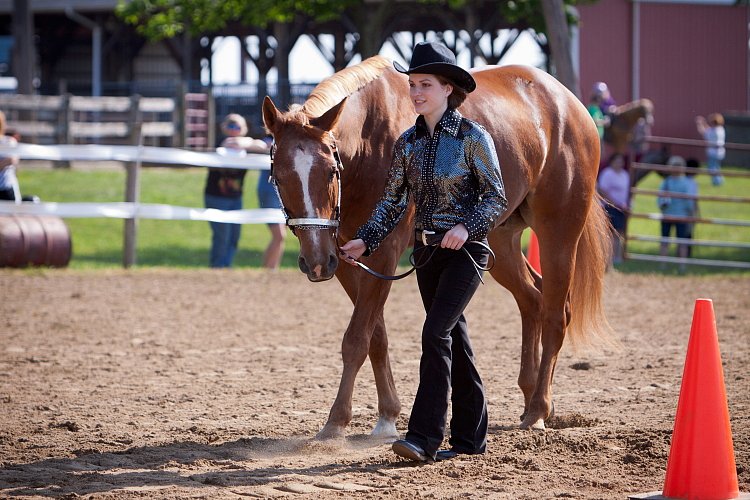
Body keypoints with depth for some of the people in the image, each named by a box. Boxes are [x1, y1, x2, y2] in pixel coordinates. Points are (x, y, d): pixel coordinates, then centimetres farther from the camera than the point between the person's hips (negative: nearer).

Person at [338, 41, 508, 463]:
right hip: (428, 252, 6)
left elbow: (497, 198, -10)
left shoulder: (472, 137, -9)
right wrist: (365, 241, -1)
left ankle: (425, 438, -19)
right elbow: (393, 202, 11)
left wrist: (468, 227, -26)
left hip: (466, 250, -6)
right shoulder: (409, 142, 7)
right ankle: (471, 436, 20)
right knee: (454, 340, 12)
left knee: (436, 333, -17)